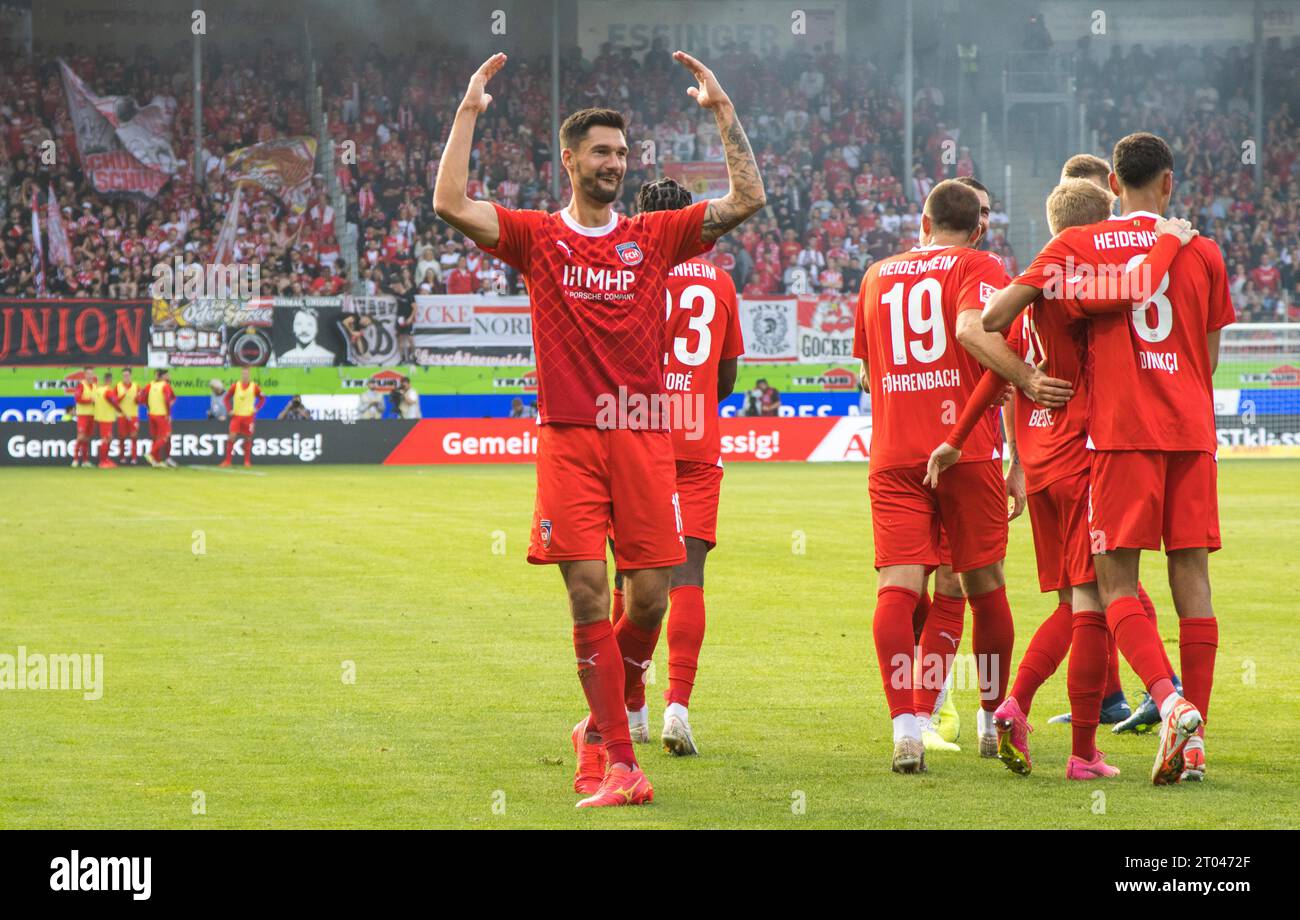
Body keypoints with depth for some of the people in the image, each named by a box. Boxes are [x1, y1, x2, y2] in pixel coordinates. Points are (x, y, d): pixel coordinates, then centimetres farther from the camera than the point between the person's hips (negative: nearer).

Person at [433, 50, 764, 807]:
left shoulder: (654, 237, 11)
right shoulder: (538, 238, 6)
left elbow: (748, 199, 4)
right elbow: (451, 204, -6)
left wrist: (723, 110, 0)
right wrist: (469, 113, -6)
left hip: (644, 438, 2)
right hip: (569, 440, -2)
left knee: (650, 597, -1)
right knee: (589, 599, -8)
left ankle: (600, 727, 23)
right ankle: (618, 760, -5)